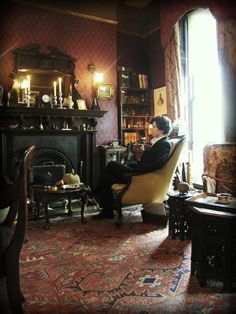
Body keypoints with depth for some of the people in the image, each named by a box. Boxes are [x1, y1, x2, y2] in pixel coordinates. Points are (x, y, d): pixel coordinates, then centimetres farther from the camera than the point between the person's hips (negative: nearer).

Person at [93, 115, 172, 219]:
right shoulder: (156, 142, 17)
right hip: (139, 172, 9)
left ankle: (97, 194, 8)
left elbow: (157, 164, -27)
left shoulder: (165, 144, -13)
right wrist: (128, 165, 7)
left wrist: (134, 170, -25)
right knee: (108, 177, -2)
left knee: (112, 165, -11)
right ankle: (107, 211, 7)